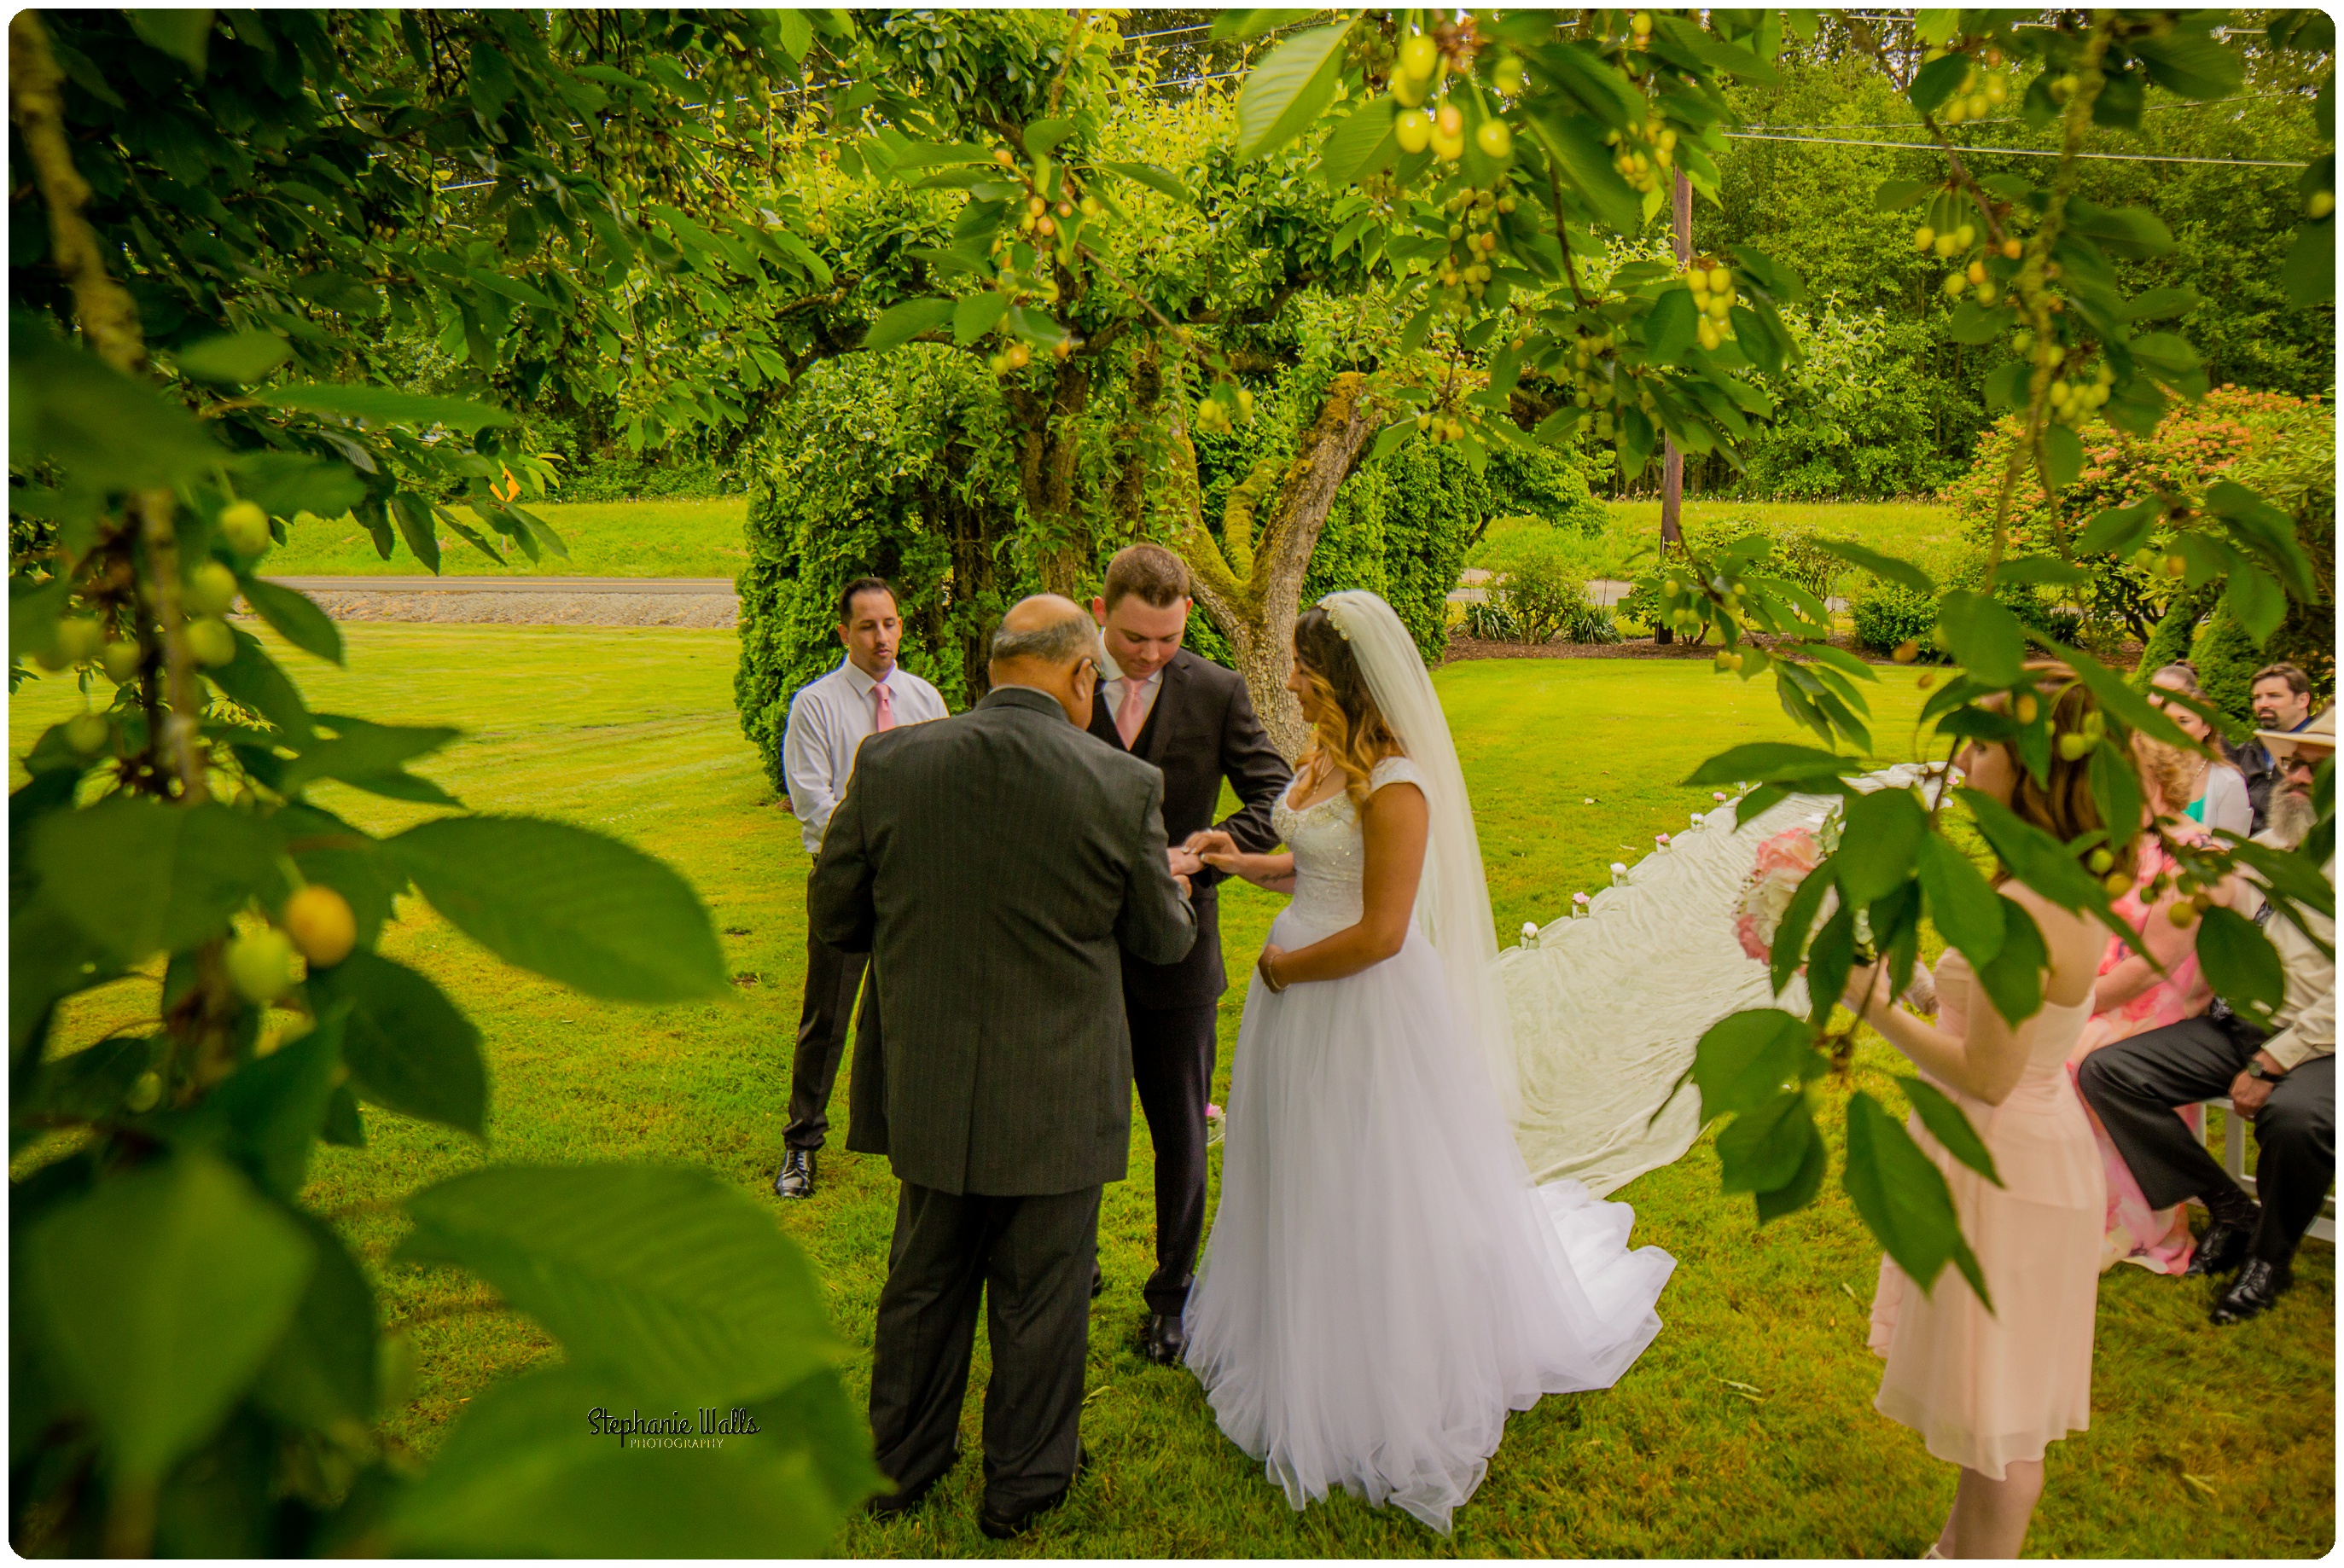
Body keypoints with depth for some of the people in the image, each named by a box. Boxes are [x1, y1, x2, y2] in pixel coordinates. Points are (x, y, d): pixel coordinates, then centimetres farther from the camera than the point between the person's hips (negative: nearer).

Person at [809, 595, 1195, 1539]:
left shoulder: (890, 762, -10)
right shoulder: (1125, 787, -16)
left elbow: (834, 915, 0)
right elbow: (1164, 939, -3)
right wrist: (1173, 886, 19)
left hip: (930, 1088, 3)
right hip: (1059, 1098, -2)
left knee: (924, 1283, 23)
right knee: (1040, 1298, 17)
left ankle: (905, 1464, 43)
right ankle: (1023, 1484, 36)